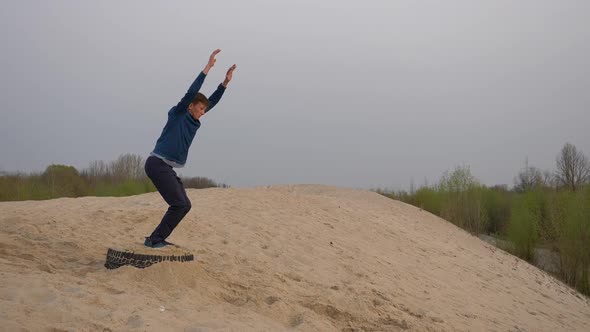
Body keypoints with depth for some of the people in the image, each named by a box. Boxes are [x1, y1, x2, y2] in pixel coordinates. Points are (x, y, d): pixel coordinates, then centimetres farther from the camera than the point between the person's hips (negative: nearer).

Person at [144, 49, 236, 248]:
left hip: (166, 167, 9)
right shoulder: (177, 114, -5)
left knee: (184, 205, 6)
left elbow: (212, 102, 16)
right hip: (157, 164, -9)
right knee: (180, 204, -14)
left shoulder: (193, 120, 15)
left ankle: (157, 239, 9)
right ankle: (155, 239, -9)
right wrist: (208, 67, -17)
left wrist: (225, 82, 9)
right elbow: (191, 93, -17)